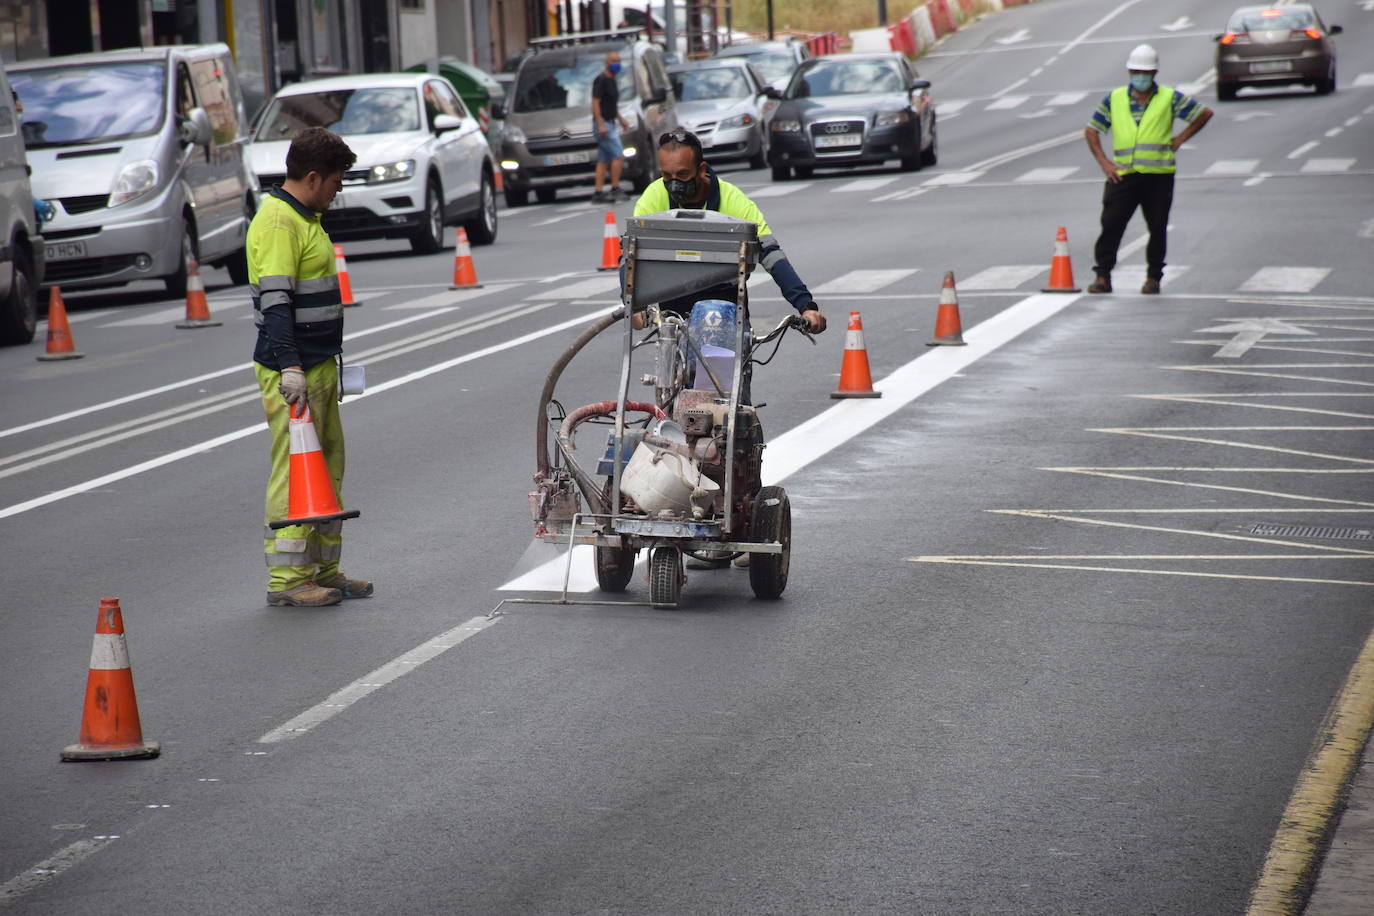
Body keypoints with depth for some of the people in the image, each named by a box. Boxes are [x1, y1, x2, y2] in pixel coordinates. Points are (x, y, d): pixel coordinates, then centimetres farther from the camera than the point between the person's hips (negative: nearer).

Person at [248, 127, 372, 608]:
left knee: (327, 467, 14)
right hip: (294, 370, -10)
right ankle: (286, 578, -4)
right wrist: (291, 368, -29)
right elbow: (275, 301, -23)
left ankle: (324, 569, 21)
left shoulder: (303, 218, 17)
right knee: (295, 469, -7)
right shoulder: (278, 222, -15)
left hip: (319, 368, 10)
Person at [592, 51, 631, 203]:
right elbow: (595, 103, -18)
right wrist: (600, 125, -24)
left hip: (609, 123, 10)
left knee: (603, 160, 7)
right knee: (618, 155, -13)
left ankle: (598, 193, 6)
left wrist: (620, 119, 23)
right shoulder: (601, 80, -12)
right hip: (603, 124, -10)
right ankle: (615, 189, -11)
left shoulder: (612, 81, 17)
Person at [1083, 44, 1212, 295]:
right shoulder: (1114, 99, 9)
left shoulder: (1169, 98, 4)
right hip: (1123, 175, 1)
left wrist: (1179, 140, 4)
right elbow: (1091, 131, 14)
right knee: (1111, 225, -9)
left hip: (1158, 176, -1)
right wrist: (1103, 162, 3)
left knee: (1158, 228, 3)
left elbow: (1204, 114, 11)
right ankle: (1103, 276, -4)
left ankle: (1153, 277, 16)